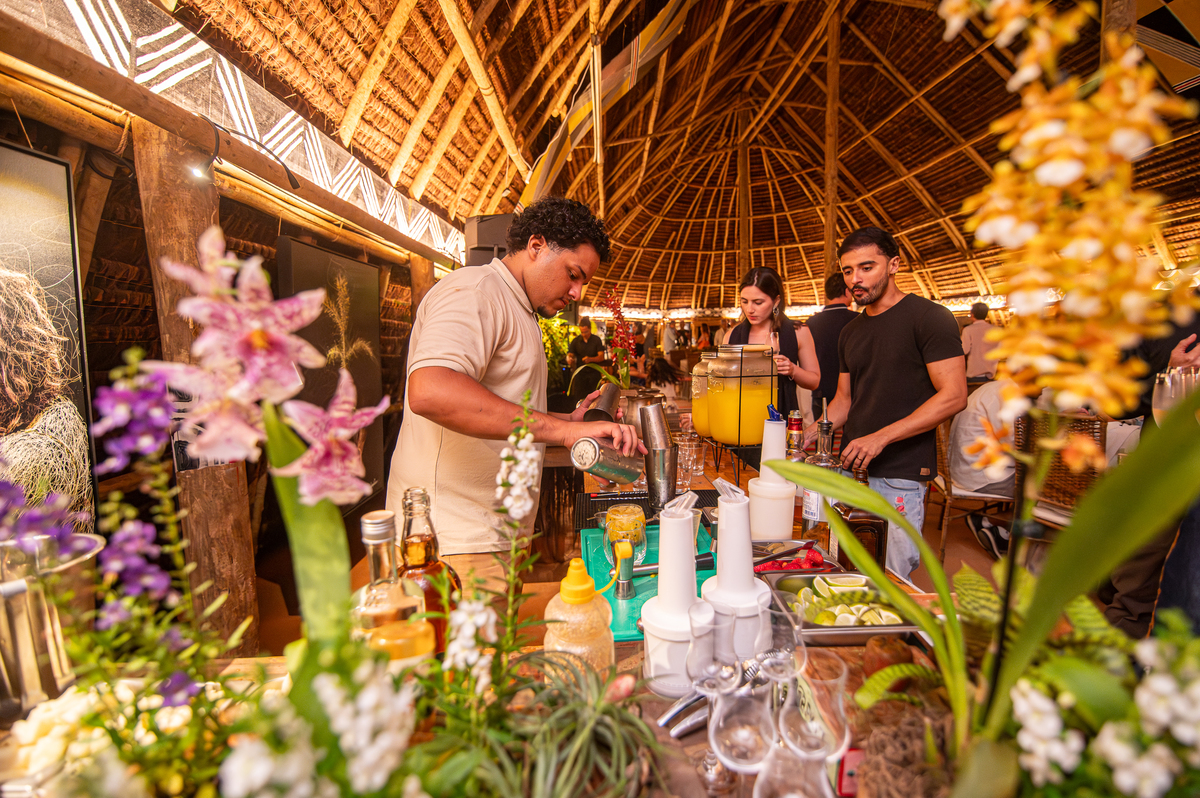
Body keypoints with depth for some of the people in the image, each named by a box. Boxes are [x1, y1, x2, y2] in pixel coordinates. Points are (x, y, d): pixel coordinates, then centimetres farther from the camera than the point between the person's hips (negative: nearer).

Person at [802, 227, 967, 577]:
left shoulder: (929, 317, -6)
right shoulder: (850, 331, 14)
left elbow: (953, 396, -13)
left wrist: (881, 437, -20)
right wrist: (812, 432, 2)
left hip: (901, 473, -6)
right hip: (850, 467, 6)